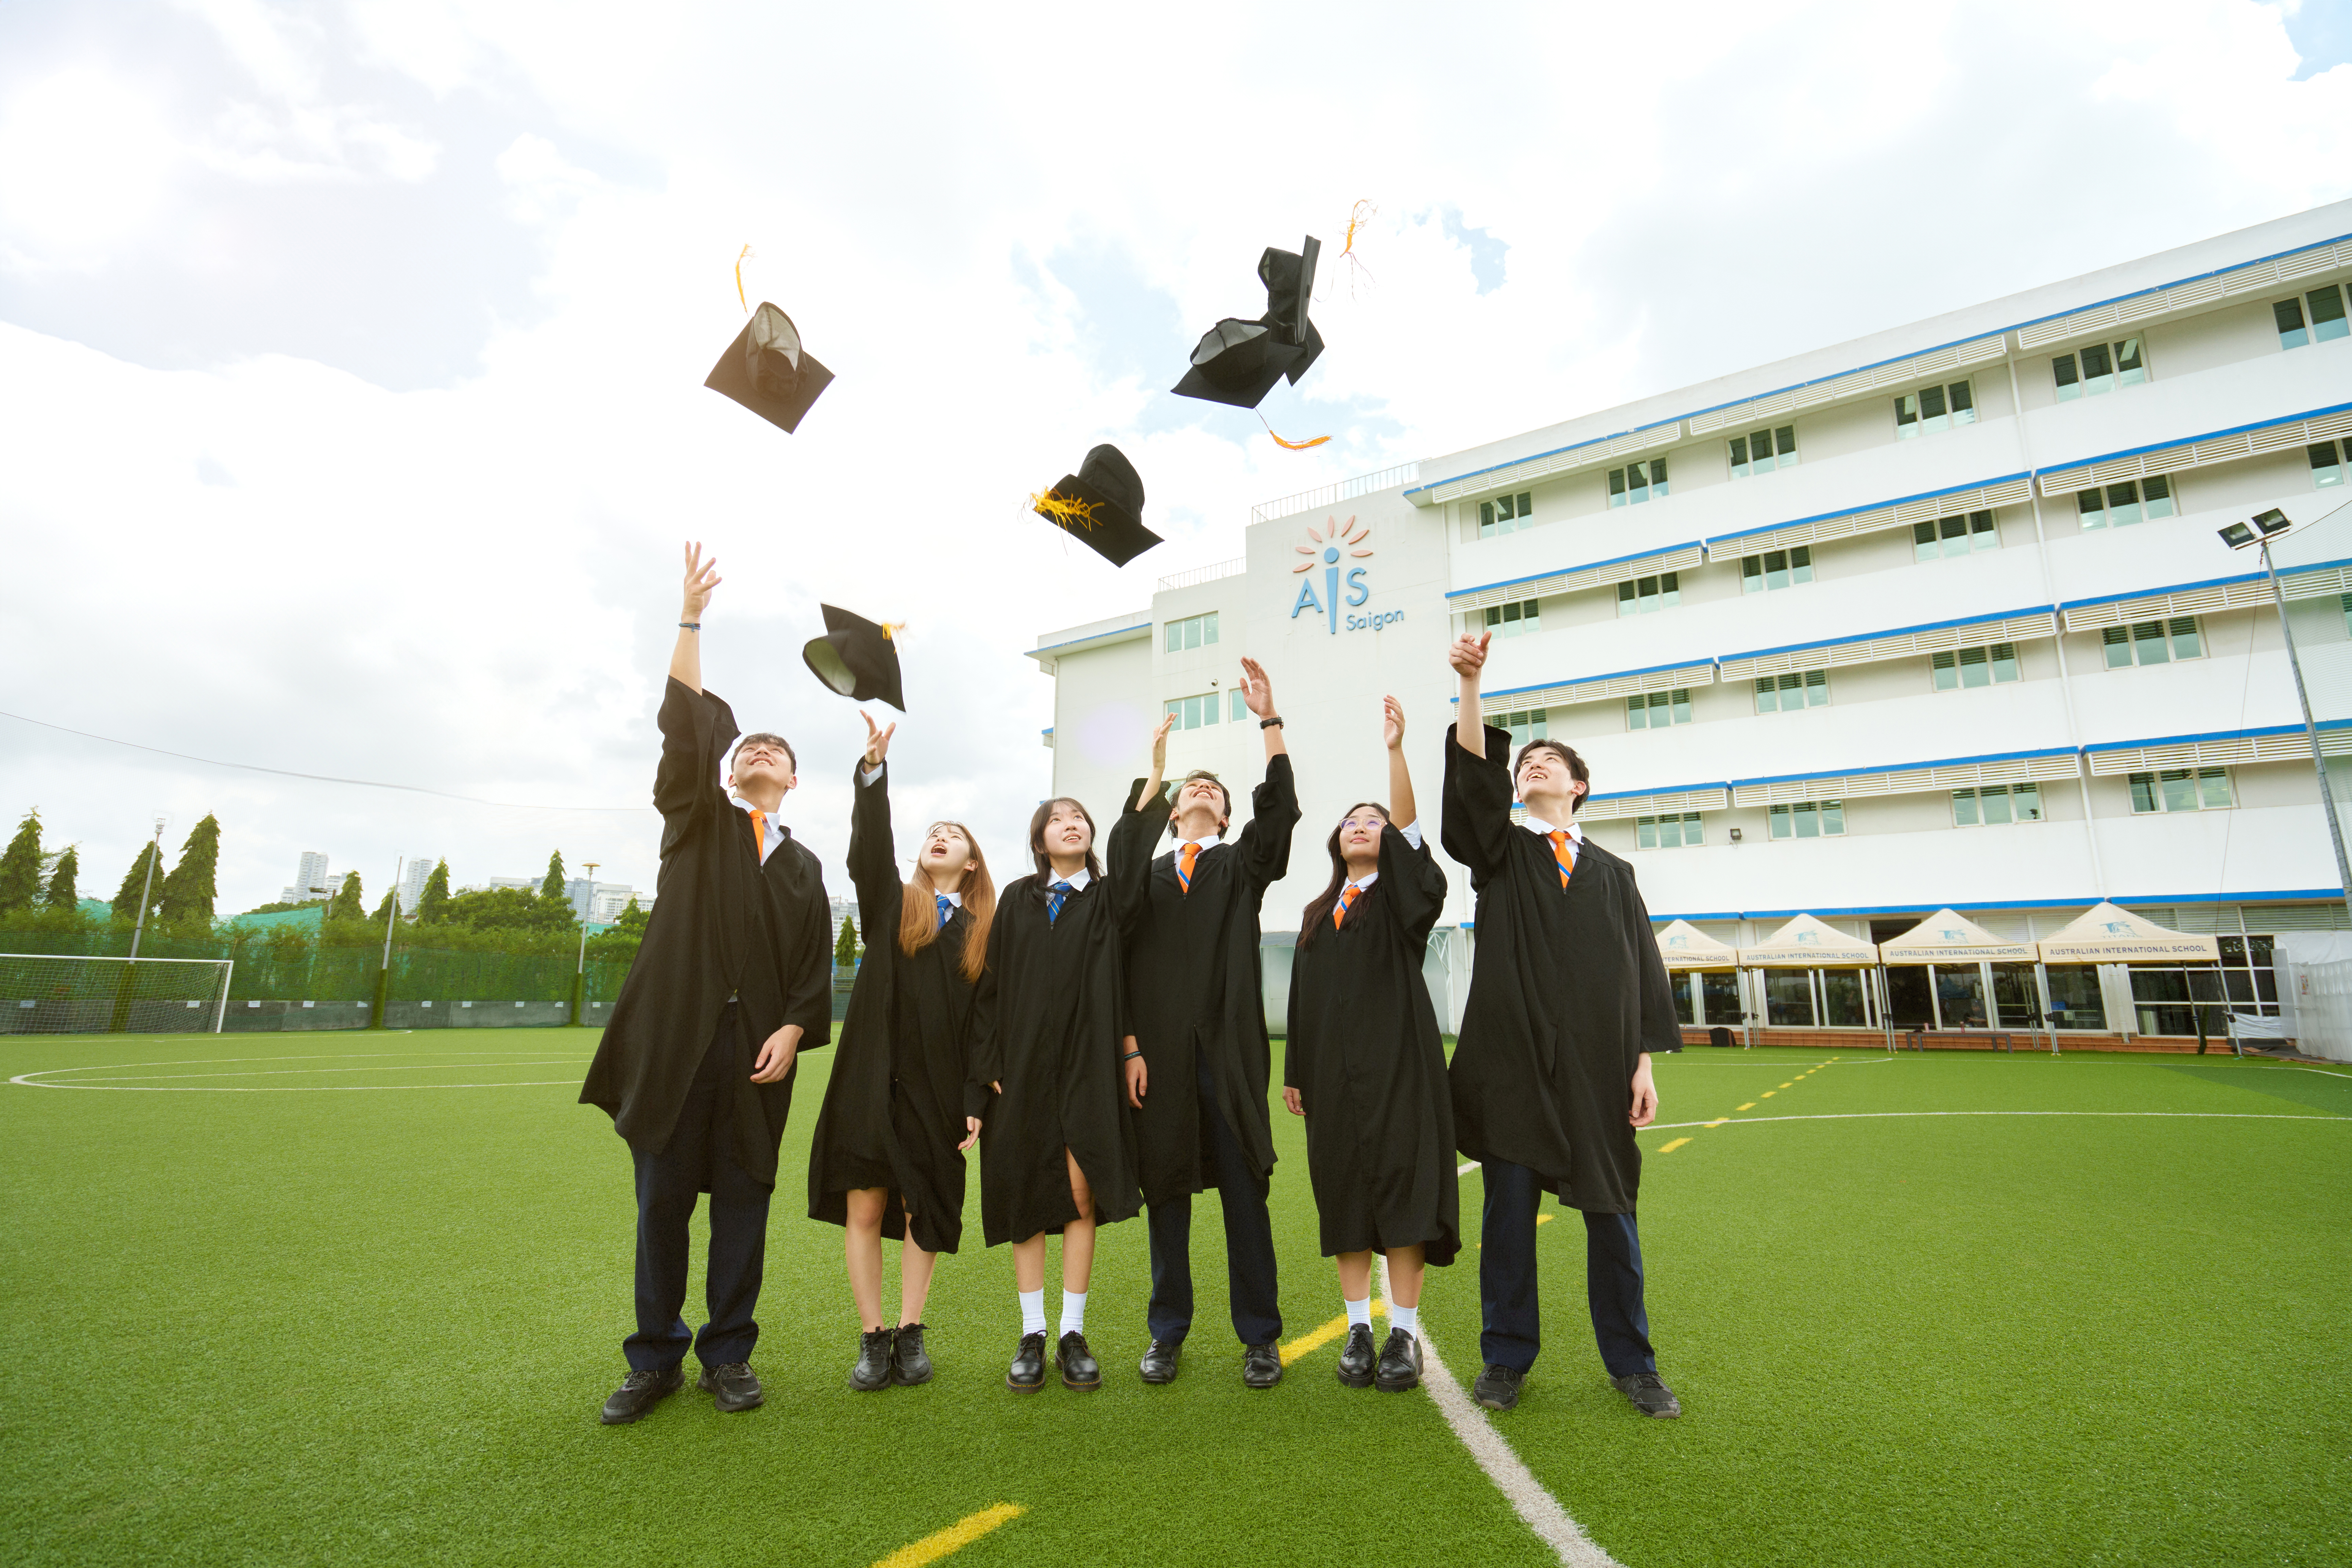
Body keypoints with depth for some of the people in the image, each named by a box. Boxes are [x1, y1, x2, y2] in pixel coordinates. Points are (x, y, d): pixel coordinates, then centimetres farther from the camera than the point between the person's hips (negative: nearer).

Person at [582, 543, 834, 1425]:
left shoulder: (803, 868, 15)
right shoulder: (697, 820, 10)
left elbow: (814, 965, 8)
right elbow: (685, 728, -4)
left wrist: (794, 1030, -8)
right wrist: (691, 620, -11)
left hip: (759, 1046, 2)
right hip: (678, 1036, -1)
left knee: (744, 1202, 6)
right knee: (662, 1200, 5)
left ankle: (728, 1355, 20)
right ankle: (656, 1360, 21)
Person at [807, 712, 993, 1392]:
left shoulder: (983, 930, 7)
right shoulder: (892, 903, 8)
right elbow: (868, 848, -11)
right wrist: (874, 768, -24)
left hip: (940, 1084, 0)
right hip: (872, 1075, 0)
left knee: (923, 1210, 7)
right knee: (864, 1206, 3)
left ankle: (910, 1335, 22)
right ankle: (873, 1338, 16)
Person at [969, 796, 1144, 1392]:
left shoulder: (1108, 901, 7)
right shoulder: (1017, 899, 9)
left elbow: (1124, 981, 5)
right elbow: (992, 983, 6)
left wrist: (1132, 1051, -3)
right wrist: (992, 1062, 0)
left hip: (1088, 1063, -1)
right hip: (1023, 1064, 1)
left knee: (1080, 1193, -1)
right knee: (1028, 1193, 4)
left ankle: (1073, 1333, 11)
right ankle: (1032, 1336, 15)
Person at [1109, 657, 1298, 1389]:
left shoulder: (1244, 865, 13)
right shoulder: (1150, 871, 15)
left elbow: (1279, 809, -4)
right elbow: (1120, 883, -9)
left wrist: (1270, 721, -14)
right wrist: (1153, 776, -16)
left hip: (1228, 1049, -1)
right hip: (1159, 1050, 1)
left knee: (1243, 1195, 4)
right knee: (1166, 1191, 9)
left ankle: (1259, 1338, 18)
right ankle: (1168, 1333, 24)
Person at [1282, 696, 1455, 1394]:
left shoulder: (1401, 898, 4)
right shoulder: (1317, 914, 17)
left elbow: (1410, 825, -15)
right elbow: (1303, 997, 15)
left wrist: (1396, 749, -27)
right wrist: (1294, 1072, 11)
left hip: (1396, 1056, -4)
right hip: (1332, 1063, 4)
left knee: (1400, 1181, -5)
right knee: (1344, 1189, 5)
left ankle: (1405, 1333, 5)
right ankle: (1358, 1329, 14)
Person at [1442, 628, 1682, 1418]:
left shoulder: (1614, 873, 13)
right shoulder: (1499, 850, 9)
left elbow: (1642, 969, 9)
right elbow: (1472, 782, -10)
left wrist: (1643, 1063, 0)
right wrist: (1471, 687, -22)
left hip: (1598, 1058, 1)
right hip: (1512, 1052, -1)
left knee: (1611, 1209, 8)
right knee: (1510, 1205, 4)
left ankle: (1632, 1362, 25)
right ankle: (1507, 1358, 19)